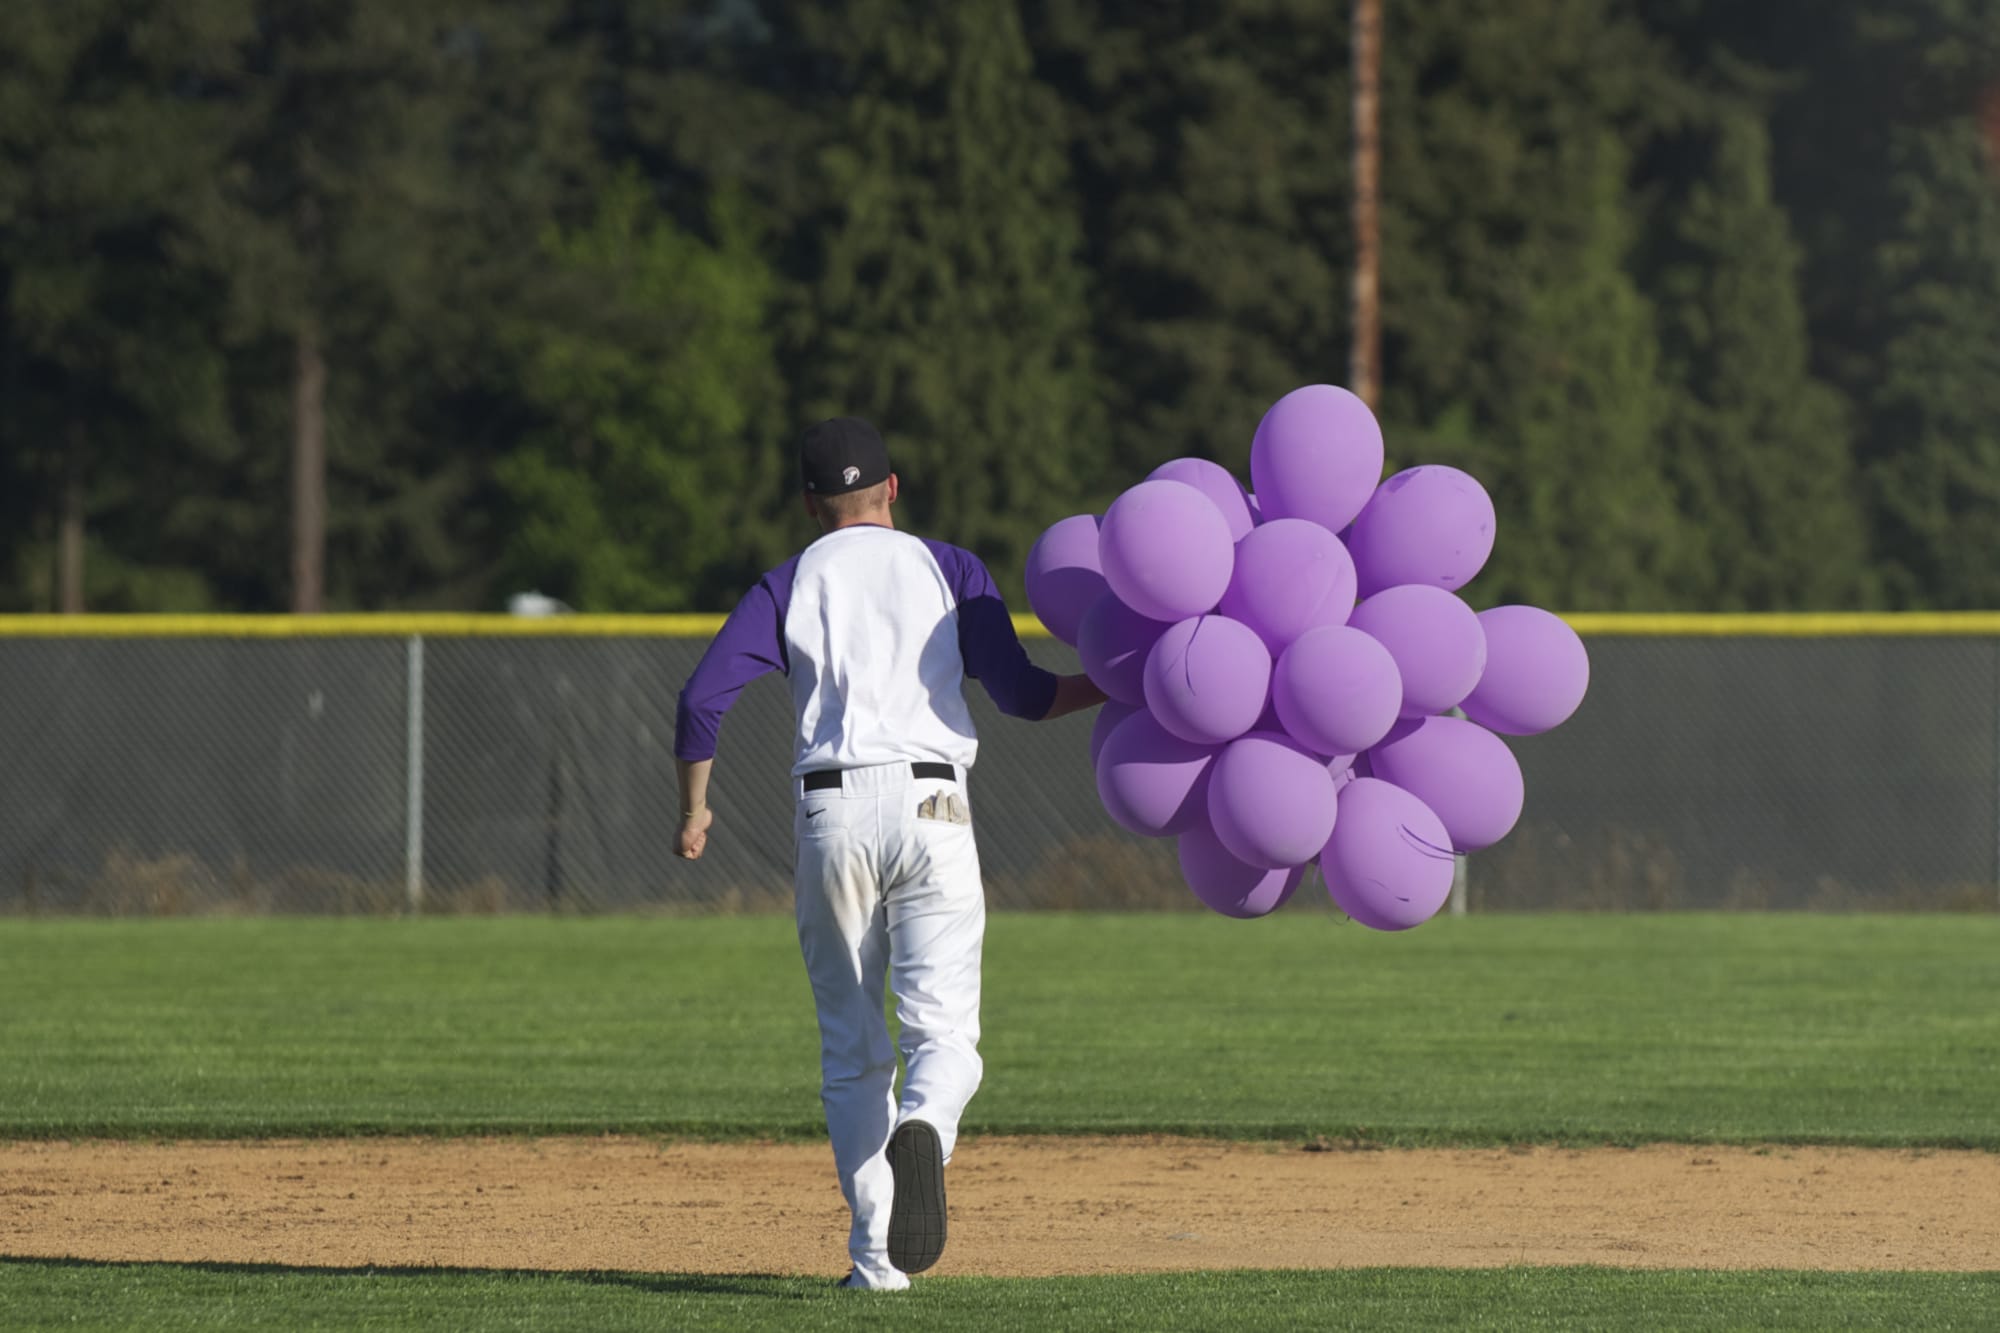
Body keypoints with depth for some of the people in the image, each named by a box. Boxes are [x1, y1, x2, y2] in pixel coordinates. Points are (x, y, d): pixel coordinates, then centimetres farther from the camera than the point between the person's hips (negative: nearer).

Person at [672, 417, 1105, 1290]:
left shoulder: (787, 587, 11)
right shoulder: (950, 570, 10)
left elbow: (702, 700, 0)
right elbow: (1021, 694, 0)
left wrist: (693, 810, 14)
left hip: (830, 817, 1)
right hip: (930, 809, -1)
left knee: (852, 1044, 11)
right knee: (942, 1029, -4)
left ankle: (878, 1252, 4)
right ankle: (921, 1134, -39)